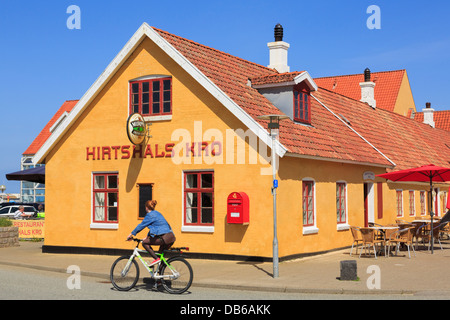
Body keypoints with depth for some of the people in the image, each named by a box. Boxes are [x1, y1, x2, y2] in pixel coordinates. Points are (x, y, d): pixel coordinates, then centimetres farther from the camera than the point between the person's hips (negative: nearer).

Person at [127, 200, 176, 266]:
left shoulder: (150, 215, -3)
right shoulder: (157, 213, 23)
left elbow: (141, 225, 1)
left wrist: (131, 234, 11)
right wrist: (147, 237, 33)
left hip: (165, 238, -9)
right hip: (171, 237, 9)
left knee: (144, 243, 2)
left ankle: (156, 258, -6)